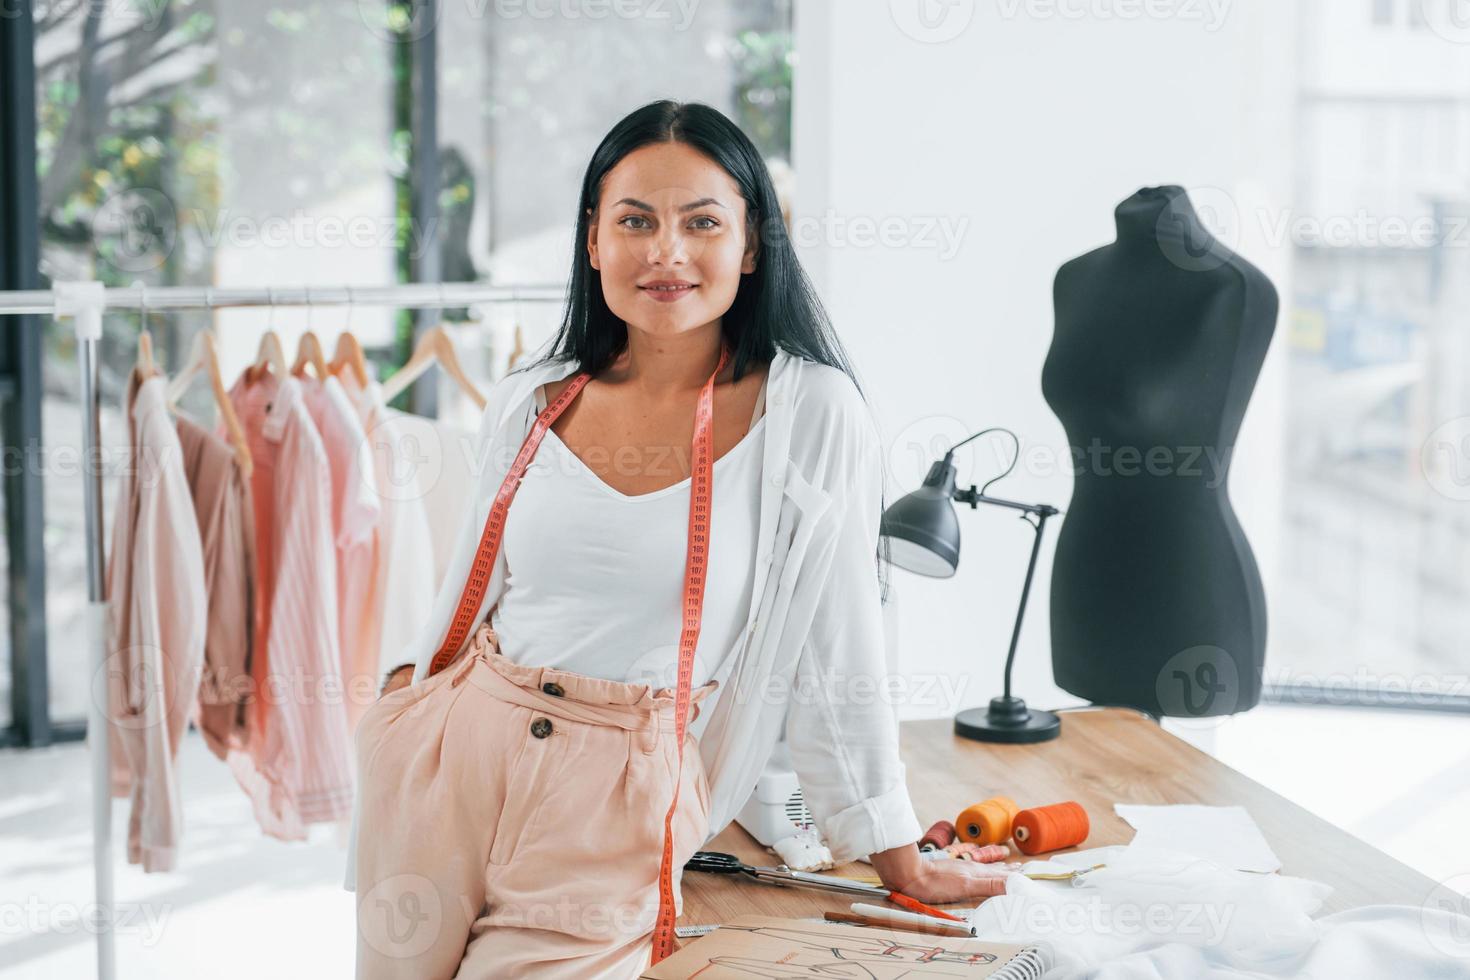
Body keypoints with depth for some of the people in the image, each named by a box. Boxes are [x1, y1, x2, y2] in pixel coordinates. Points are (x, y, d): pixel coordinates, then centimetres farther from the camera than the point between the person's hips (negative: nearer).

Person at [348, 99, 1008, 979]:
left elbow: (837, 659, -4)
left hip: (618, 802, -4)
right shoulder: (531, 403, 4)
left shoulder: (809, 416, -8)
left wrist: (895, 853, -1)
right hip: (451, 753, 4)